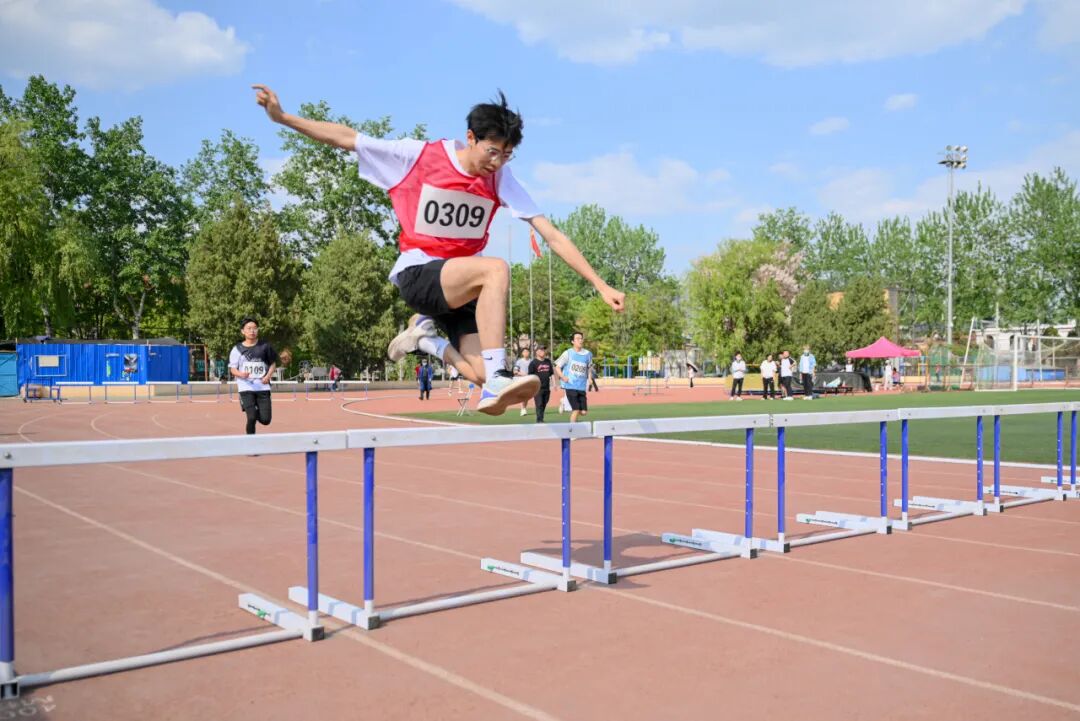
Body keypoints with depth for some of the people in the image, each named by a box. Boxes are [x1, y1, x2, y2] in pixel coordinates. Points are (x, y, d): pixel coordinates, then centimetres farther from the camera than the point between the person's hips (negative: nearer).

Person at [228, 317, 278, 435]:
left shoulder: (265, 346, 5)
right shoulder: (237, 349, 3)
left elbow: (273, 363, 13)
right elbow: (232, 369, 6)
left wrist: (268, 376, -5)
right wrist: (241, 374, -16)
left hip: (262, 387, 1)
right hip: (246, 387, -1)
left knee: (265, 420, -2)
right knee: (251, 418, -11)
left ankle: (257, 412, 32)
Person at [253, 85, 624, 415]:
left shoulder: (501, 179, -1)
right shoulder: (420, 156, -8)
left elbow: (552, 235, -5)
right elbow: (347, 138, -2)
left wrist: (600, 284, -10)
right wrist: (282, 117, -8)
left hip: (461, 286, 5)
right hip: (417, 274, -4)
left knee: (481, 374, -16)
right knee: (496, 268, -33)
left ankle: (425, 335, 13)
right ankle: (497, 382, -34)